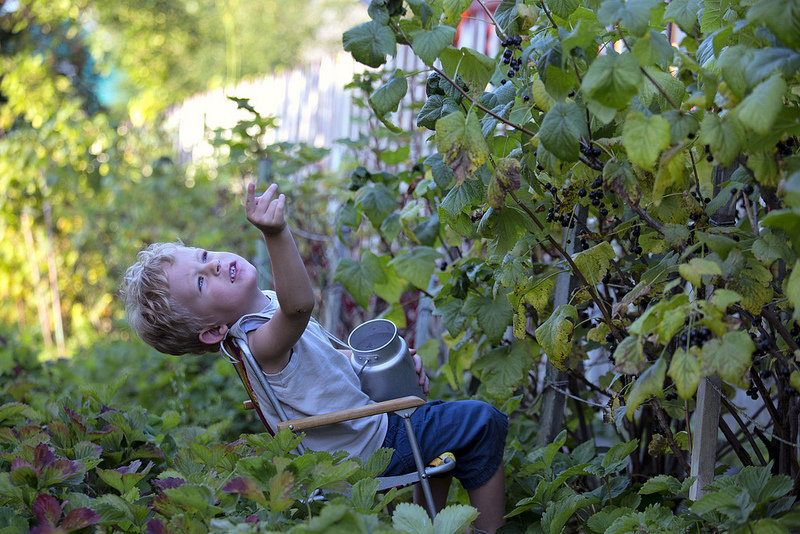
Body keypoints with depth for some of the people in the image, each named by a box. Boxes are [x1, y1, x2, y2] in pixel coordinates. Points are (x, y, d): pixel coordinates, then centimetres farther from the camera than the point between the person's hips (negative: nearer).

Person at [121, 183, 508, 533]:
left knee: (439, 420, 31)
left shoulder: (265, 304, 0)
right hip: (373, 448, -10)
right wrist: (275, 234, -69)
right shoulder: (260, 339, -31)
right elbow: (299, 306, -55)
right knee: (484, 422, -8)